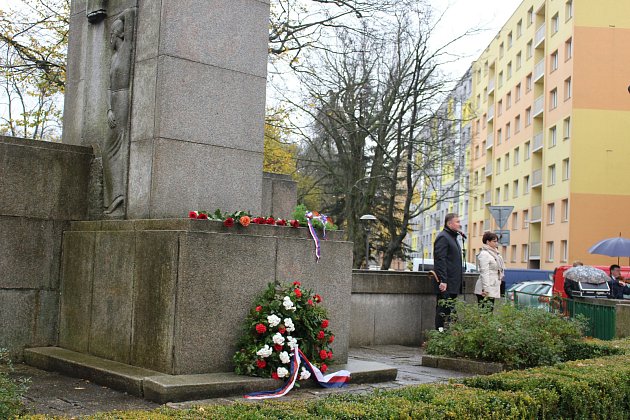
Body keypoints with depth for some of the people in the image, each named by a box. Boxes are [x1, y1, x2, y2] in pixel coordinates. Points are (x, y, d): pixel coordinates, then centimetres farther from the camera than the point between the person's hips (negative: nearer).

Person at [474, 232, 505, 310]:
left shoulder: (494, 254, 19)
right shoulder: (484, 254, -11)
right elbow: (484, 272, -18)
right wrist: (485, 289, -22)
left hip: (492, 289, 10)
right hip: (486, 289, -10)